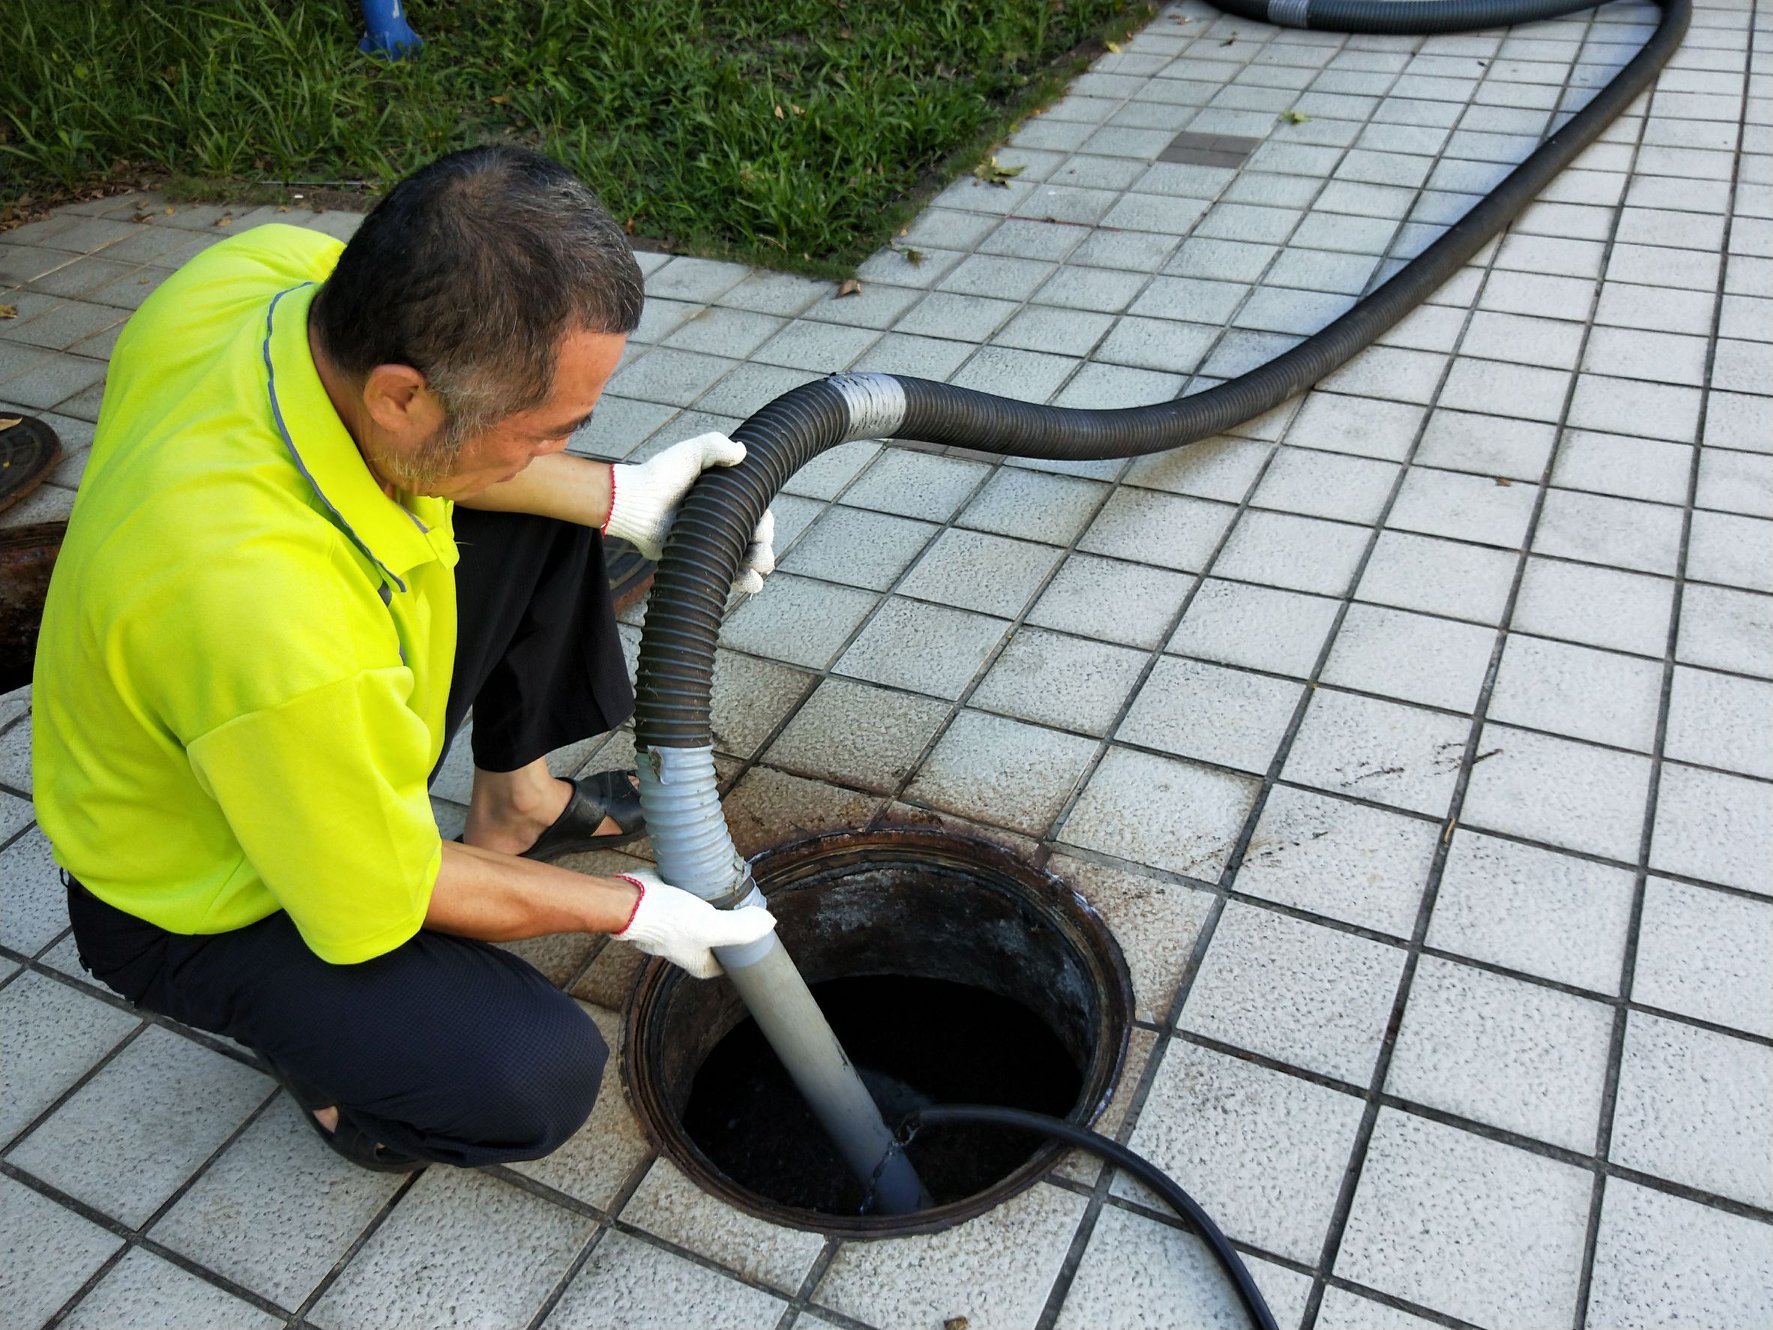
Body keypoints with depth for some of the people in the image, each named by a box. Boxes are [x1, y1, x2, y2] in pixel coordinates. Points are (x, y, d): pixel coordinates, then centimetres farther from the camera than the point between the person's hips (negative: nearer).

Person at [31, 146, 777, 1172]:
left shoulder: (274, 271, -25)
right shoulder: (272, 621, -45)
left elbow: (422, 445, 0)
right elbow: (378, 901, -26)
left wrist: (617, 497, -9)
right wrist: (632, 911, -13)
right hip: (208, 908, -7)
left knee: (541, 514, 5)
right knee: (540, 1078, -21)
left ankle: (516, 796, 22)